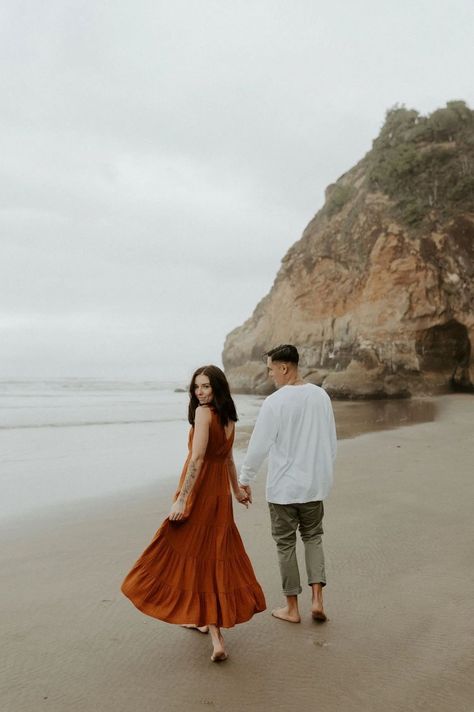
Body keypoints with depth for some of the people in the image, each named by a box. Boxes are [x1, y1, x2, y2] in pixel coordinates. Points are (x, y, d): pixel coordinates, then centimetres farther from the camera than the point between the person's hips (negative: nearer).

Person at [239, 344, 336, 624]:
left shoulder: (275, 402, -17)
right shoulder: (321, 395, 0)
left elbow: (259, 446, -14)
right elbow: (332, 441, 8)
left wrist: (245, 480, 0)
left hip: (283, 487, -4)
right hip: (315, 484, 5)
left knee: (286, 543, 10)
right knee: (313, 537, 20)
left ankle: (292, 608, 20)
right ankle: (317, 598, 11)